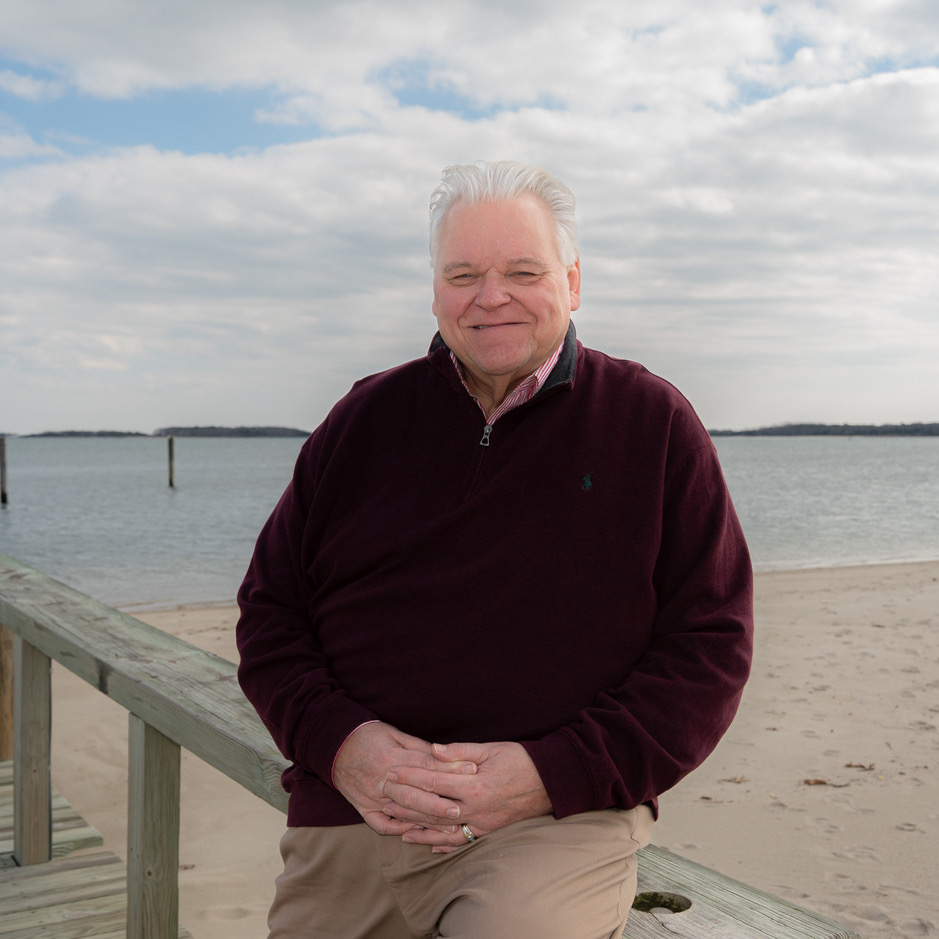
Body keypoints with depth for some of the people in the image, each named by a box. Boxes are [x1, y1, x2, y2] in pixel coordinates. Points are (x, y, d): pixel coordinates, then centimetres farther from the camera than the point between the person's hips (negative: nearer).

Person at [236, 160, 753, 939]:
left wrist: (553, 773, -12)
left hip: (559, 817, -3)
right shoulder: (366, 420, 11)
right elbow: (269, 609, 13)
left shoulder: (652, 423, 3)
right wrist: (336, 739, -7)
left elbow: (709, 645, -1)